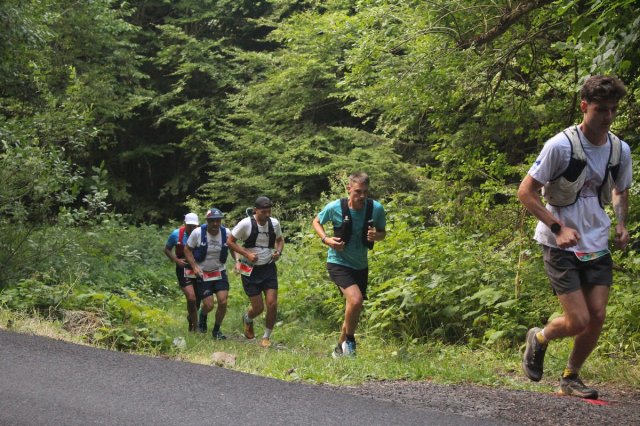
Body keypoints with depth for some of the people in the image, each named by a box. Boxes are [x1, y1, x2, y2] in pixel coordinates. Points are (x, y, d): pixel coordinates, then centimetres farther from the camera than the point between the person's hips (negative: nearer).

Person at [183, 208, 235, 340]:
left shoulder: (226, 233, -7)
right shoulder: (198, 233, -15)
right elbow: (187, 249, -5)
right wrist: (194, 266, -15)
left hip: (219, 272, 3)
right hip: (202, 274, -2)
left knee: (223, 302, -10)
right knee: (209, 305, -7)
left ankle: (216, 330, 13)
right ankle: (202, 315, 33)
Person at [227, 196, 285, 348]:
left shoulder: (274, 223, -2)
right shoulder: (246, 223, -14)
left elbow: (280, 240, 17)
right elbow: (230, 241, -6)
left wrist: (278, 252, -4)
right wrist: (247, 254, -17)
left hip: (268, 268, 3)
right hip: (251, 270, -3)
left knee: (272, 304, -8)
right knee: (258, 307, -3)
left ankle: (266, 337, 12)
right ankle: (247, 319, 35)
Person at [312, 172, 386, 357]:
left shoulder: (376, 209, -11)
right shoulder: (335, 207, -16)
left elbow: (383, 232, 6)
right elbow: (316, 222, 3)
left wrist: (376, 236, -19)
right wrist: (326, 239, -15)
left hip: (361, 266, 4)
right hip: (338, 263, -4)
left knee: (354, 310, 12)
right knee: (356, 299, -27)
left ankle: (341, 348, 34)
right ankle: (350, 340, -5)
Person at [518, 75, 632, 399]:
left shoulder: (621, 150, 0)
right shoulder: (561, 145, -17)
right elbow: (525, 192, -13)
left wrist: (621, 224, 2)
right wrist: (558, 227, -21)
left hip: (598, 247, 5)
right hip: (561, 247, -5)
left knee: (597, 319, 0)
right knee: (579, 321, -10)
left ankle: (571, 378, 22)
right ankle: (539, 338, 23)